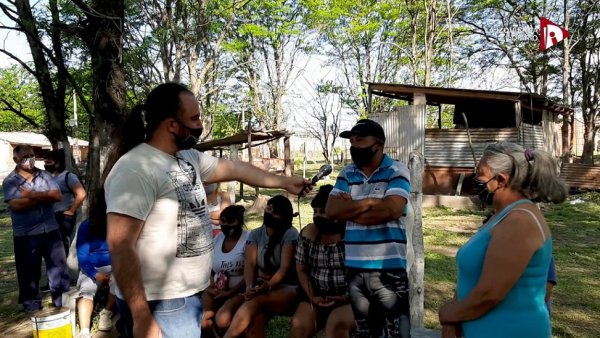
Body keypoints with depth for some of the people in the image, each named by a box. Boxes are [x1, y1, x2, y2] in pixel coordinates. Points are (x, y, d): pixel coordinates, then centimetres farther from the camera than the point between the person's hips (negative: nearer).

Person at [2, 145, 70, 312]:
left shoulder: (44, 175, 5)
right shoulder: (10, 181, -4)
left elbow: (57, 195, -7)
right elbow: (17, 205, -19)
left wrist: (33, 195, -15)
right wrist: (45, 196, -12)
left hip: (50, 230, 3)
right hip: (25, 235, -2)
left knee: (59, 266, 9)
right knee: (29, 272, 9)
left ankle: (63, 302, 24)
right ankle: (32, 308, 24)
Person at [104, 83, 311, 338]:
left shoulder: (188, 157, 6)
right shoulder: (135, 169, -22)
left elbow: (233, 168, 17)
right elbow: (120, 246, -24)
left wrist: (284, 182, 24)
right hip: (161, 305, -9)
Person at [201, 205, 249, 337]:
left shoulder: (248, 240, -11)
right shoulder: (217, 239, 9)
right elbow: (210, 268, 16)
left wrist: (230, 293, -16)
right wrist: (211, 287, -2)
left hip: (238, 291, -5)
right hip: (216, 289, 5)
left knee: (222, 320, -30)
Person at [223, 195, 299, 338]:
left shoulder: (290, 234, -5)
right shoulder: (255, 234, 8)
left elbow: (285, 267, -16)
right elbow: (250, 265, -4)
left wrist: (269, 286, -34)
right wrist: (250, 287, -25)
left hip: (286, 288, -3)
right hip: (261, 287, 3)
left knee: (256, 301, -34)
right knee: (255, 320, -29)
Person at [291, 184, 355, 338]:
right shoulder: (308, 233, 2)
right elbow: (301, 269, 7)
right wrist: (312, 296, -3)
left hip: (348, 299, -4)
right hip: (318, 297, 4)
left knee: (336, 325, -29)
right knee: (299, 325, -19)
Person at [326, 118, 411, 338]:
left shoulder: (397, 171, -5)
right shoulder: (347, 174, 8)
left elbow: (391, 209, -19)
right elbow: (331, 210, -2)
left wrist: (350, 209, -9)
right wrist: (368, 202, -11)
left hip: (389, 268, -4)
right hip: (354, 268, 5)